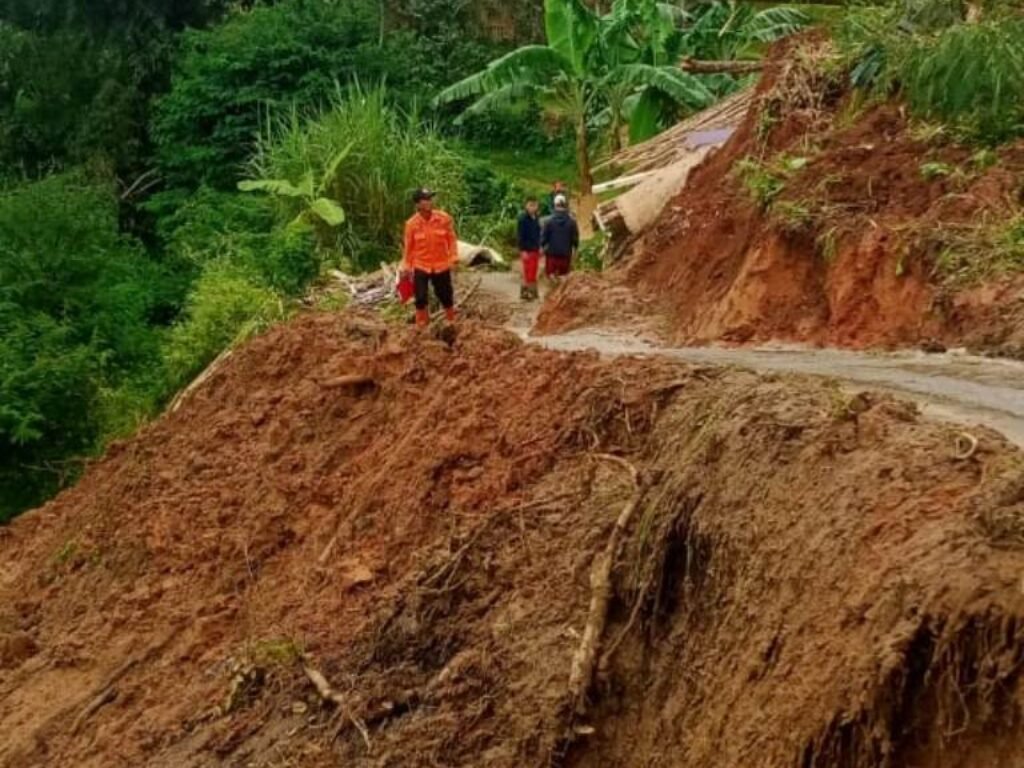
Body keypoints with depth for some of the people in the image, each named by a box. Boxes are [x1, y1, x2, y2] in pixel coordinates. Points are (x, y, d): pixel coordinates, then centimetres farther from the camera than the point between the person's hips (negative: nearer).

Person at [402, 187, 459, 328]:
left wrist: (454, 258, -6)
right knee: (421, 298, 4)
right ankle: (422, 326, 23)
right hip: (421, 267, -1)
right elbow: (409, 247, -2)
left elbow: (451, 238, 0)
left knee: (446, 295, 13)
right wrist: (407, 267, 4)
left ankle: (451, 321, 36)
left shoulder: (444, 218, -11)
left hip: (441, 266, 1)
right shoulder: (411, 224, -12)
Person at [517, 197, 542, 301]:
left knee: (534, 273, 10)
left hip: (535, 249, 7)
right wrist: (523, 250, -18)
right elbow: (520, 236, -14)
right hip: (527, 250, -7)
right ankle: (524, 292, 2)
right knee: (528, 272, -6)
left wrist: (539, 247, 14)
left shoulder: (536, 218, 9)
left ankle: (533, 292, 16)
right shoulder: (523, 218, -13)